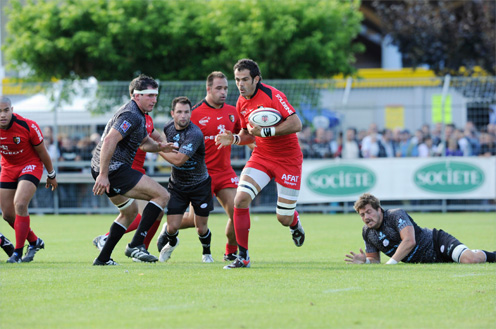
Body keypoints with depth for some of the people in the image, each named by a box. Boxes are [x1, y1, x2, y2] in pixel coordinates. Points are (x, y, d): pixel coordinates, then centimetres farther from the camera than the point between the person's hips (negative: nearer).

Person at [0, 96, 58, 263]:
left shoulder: (28, 126, -25)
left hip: (30, 165, -5)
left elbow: (42, 152, -10)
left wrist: (51, 175, 1)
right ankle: (34, 242, 29)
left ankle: (18, 252, -17)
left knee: (20, 204, -24)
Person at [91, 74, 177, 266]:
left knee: (130, 212, 26)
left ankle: (103, 258, 24)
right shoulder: (131, 115, -16)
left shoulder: (139, 116, 18)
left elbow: (144, 142, 30)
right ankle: (136, 245, -17)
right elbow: (109, 141, -27)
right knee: (162, 195, -12)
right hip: (114, 169, -11)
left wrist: (159, 147, 7)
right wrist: (103, 175, -30)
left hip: (107, 170, 11)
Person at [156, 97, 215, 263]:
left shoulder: (195, 134, -26)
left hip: (200, 185, -4)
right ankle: (171, 243, 32)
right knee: (172, 227, -5)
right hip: (177, 185, 4)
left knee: (201, 229, 2)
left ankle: (206, 252, 35)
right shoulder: (169, 127, -5)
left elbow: (178, 160, -31)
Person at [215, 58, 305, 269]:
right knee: (241, 199, -19)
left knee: (284, 218, -2)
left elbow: (296, 124, -25)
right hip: (261, 156, 5)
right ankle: (243, 257, -10)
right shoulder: (241, 103, 3)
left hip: (288, 159, -5)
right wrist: (233, 139, -4)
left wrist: (265, 131, -27)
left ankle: (295, 223, 40)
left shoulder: (271, 95, -19)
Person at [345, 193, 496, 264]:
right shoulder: (367, 232, 1)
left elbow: (409, 241, -32)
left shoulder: (396, 215, -20)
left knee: (470, 259, -27)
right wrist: (365, 261, -14)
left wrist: (390, 263, -33)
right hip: (425, 261, 6)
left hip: (437, 242, -6)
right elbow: (375, 260, 10)